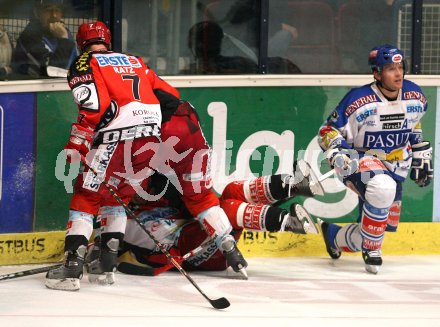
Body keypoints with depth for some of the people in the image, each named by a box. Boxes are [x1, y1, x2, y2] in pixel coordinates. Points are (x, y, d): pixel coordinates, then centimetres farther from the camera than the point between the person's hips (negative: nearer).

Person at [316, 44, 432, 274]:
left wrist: (422, 156, 18)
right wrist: (337, 154, -31)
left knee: (376, 230, 9)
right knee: (383, 189, -40)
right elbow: (328, 131, -15)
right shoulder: (359, 100, -21)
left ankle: (333, 235, 43)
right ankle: (372, 251, -19)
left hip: (395, 167, 6)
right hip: (361, 161, -6)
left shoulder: (415, 97, -4)